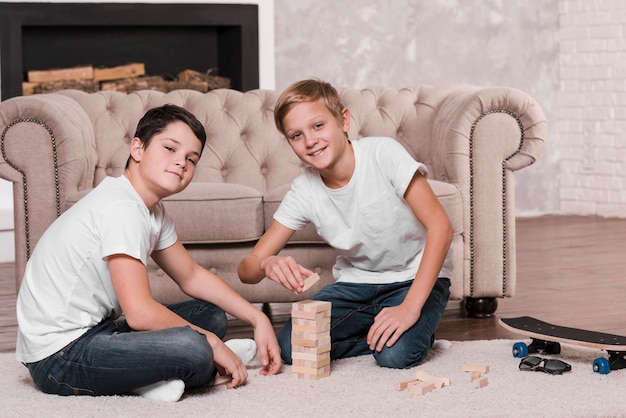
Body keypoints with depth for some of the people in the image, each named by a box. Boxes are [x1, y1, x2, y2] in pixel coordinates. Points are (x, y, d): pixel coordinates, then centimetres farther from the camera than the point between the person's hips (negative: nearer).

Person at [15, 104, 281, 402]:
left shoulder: (152, 210, 11)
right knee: (193, 349, -31)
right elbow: (140, 313, -24)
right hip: (59, 356, -11)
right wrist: (211, 344, -12)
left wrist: (258, 319, 12)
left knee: (212, 316, 12)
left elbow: (191, 276, 21)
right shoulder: (122, 208, -20)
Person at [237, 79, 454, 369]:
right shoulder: (304, 190, -10)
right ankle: (377, 332, 3)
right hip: (356, 283, 4)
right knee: (290, 347, -18)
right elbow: (246, 269, -10)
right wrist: (267, 264, -37)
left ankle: (417, 332, 2)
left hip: (415, 277, -4)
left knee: (396, 354, -32)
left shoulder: (384, 154, -22)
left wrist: (410, 308, -32)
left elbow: (440, 226, -24)